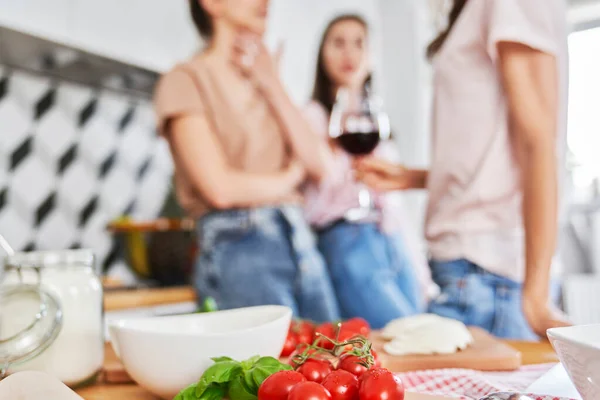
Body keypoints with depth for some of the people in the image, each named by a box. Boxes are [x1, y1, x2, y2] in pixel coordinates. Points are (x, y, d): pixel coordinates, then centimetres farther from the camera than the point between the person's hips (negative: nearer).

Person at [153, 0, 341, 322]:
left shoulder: (263, 79, 18)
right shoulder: (185, 80, -3)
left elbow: (318, 163, 5)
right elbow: (220, 187, -14)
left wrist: (271, 84, 3)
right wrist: (289, 178, 3)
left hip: (299, 237, 7)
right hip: (237, 246, -6)